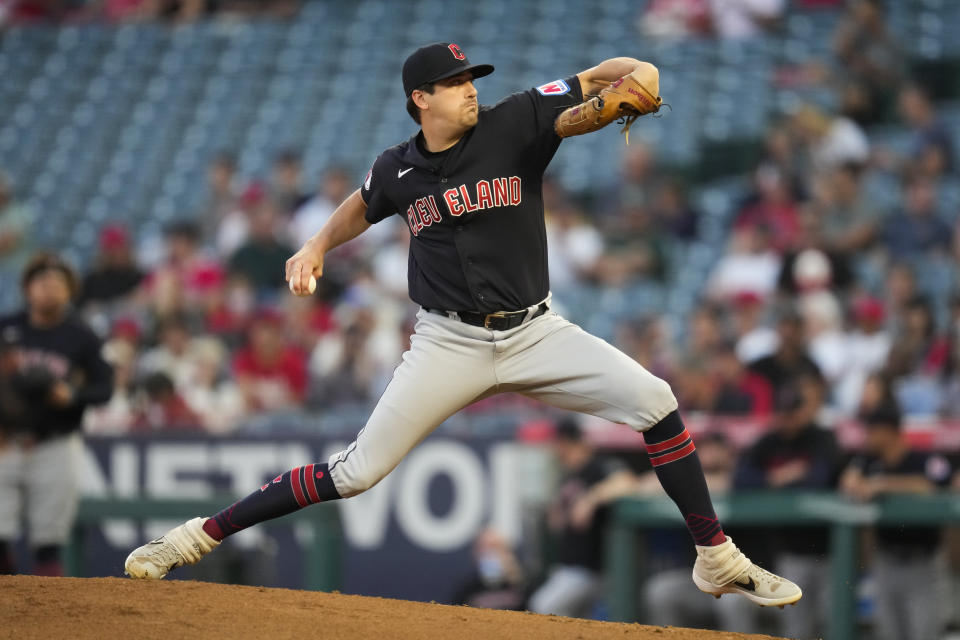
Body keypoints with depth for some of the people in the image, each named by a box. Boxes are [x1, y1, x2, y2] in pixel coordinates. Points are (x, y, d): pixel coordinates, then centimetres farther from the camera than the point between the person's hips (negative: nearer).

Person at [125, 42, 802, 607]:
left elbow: (596, 82, -11)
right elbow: (363, 206, 25)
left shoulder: (514, 124, -6)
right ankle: (200, 536, 2)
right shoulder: (398, 169, 0)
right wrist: (319, 246, 12)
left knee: (652, 399, -17)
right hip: (448, 346, -1)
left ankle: (716, 557, -6)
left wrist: (634, 75, -32)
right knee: (357, 472, -9)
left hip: (535, 333, 1)